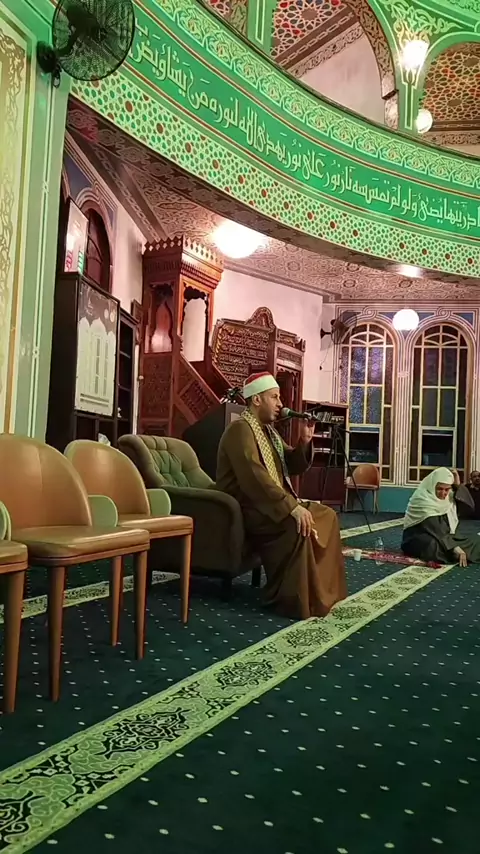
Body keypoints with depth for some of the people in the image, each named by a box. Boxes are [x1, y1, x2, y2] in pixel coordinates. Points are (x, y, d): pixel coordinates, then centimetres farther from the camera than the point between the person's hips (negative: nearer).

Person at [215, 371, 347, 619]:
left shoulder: (269, 430, 15)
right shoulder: (241, 429, -17)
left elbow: (293, 467, 15)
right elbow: (255, 478, -30)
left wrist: (305, 441, -4)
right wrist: (292, 507, -34)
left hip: (269, 503, 10)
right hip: (244, 508, -10)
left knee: (326, 515, 4)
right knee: (296, 524, -32)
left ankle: (321, 590, 10)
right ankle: (292, 600, -21)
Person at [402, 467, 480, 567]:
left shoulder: (447, 497, 1)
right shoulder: (423, 500, -23)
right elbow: (436, 530, -30)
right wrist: (455, 548, -36)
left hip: (441, 536, 6)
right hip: (416, 539, -6)